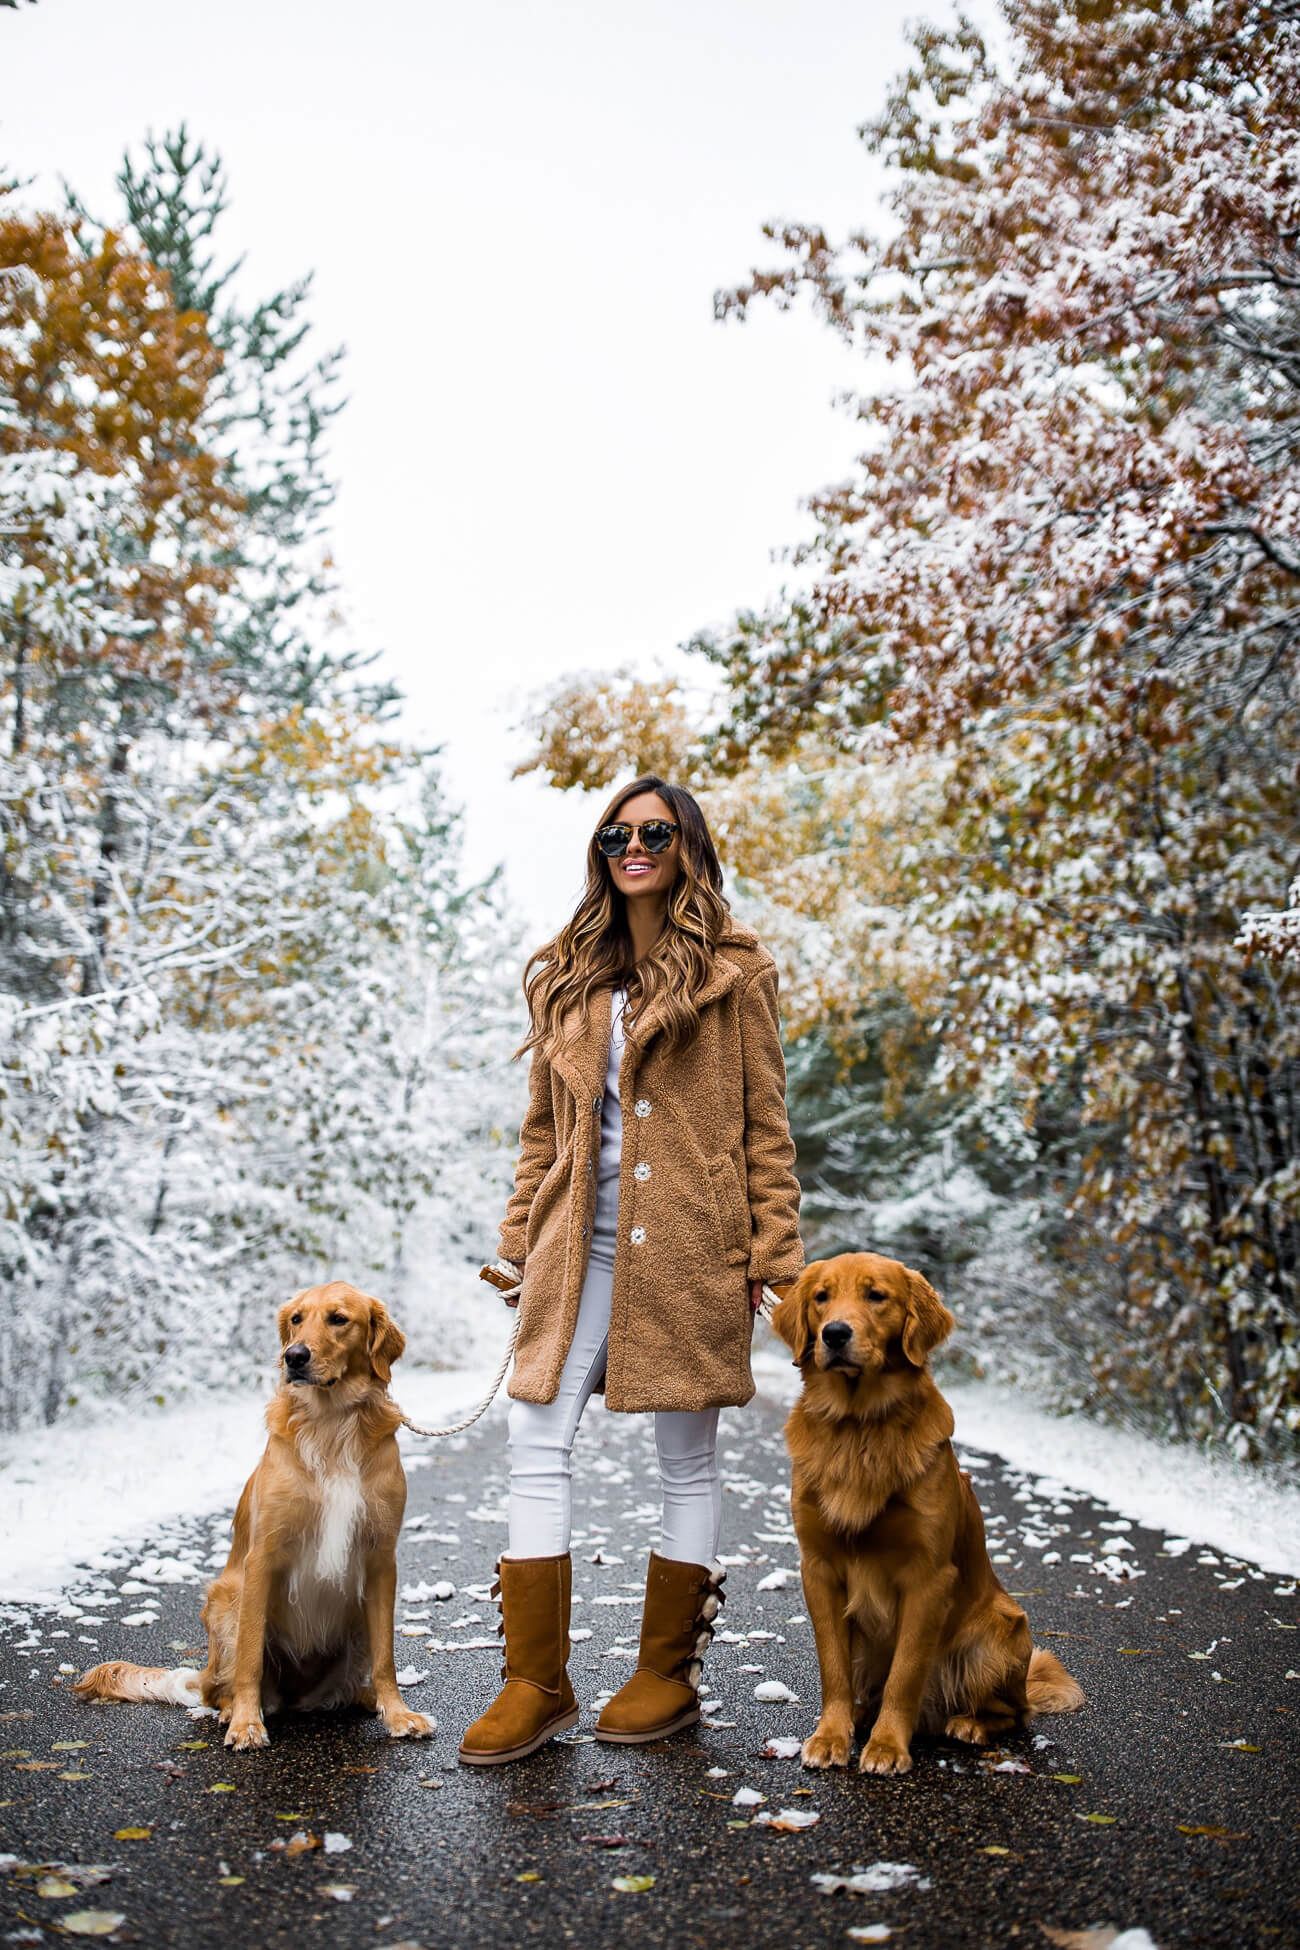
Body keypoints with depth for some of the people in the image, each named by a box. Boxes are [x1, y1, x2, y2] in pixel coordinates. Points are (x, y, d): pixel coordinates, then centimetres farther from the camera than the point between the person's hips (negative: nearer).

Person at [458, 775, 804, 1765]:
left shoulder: (736, 970, 3)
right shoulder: (566, 975, 15)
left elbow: (765, 1119, 1)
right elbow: (544, 1122, 17)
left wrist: (773, 1248, -5)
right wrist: (522, 1234, 11)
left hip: (689, 1240, -3)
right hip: (580, 1239, 4)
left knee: (687, 1456, 6)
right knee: (537, 1444, -2)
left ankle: (671, 1675, 21)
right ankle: (536, 1684, 9)